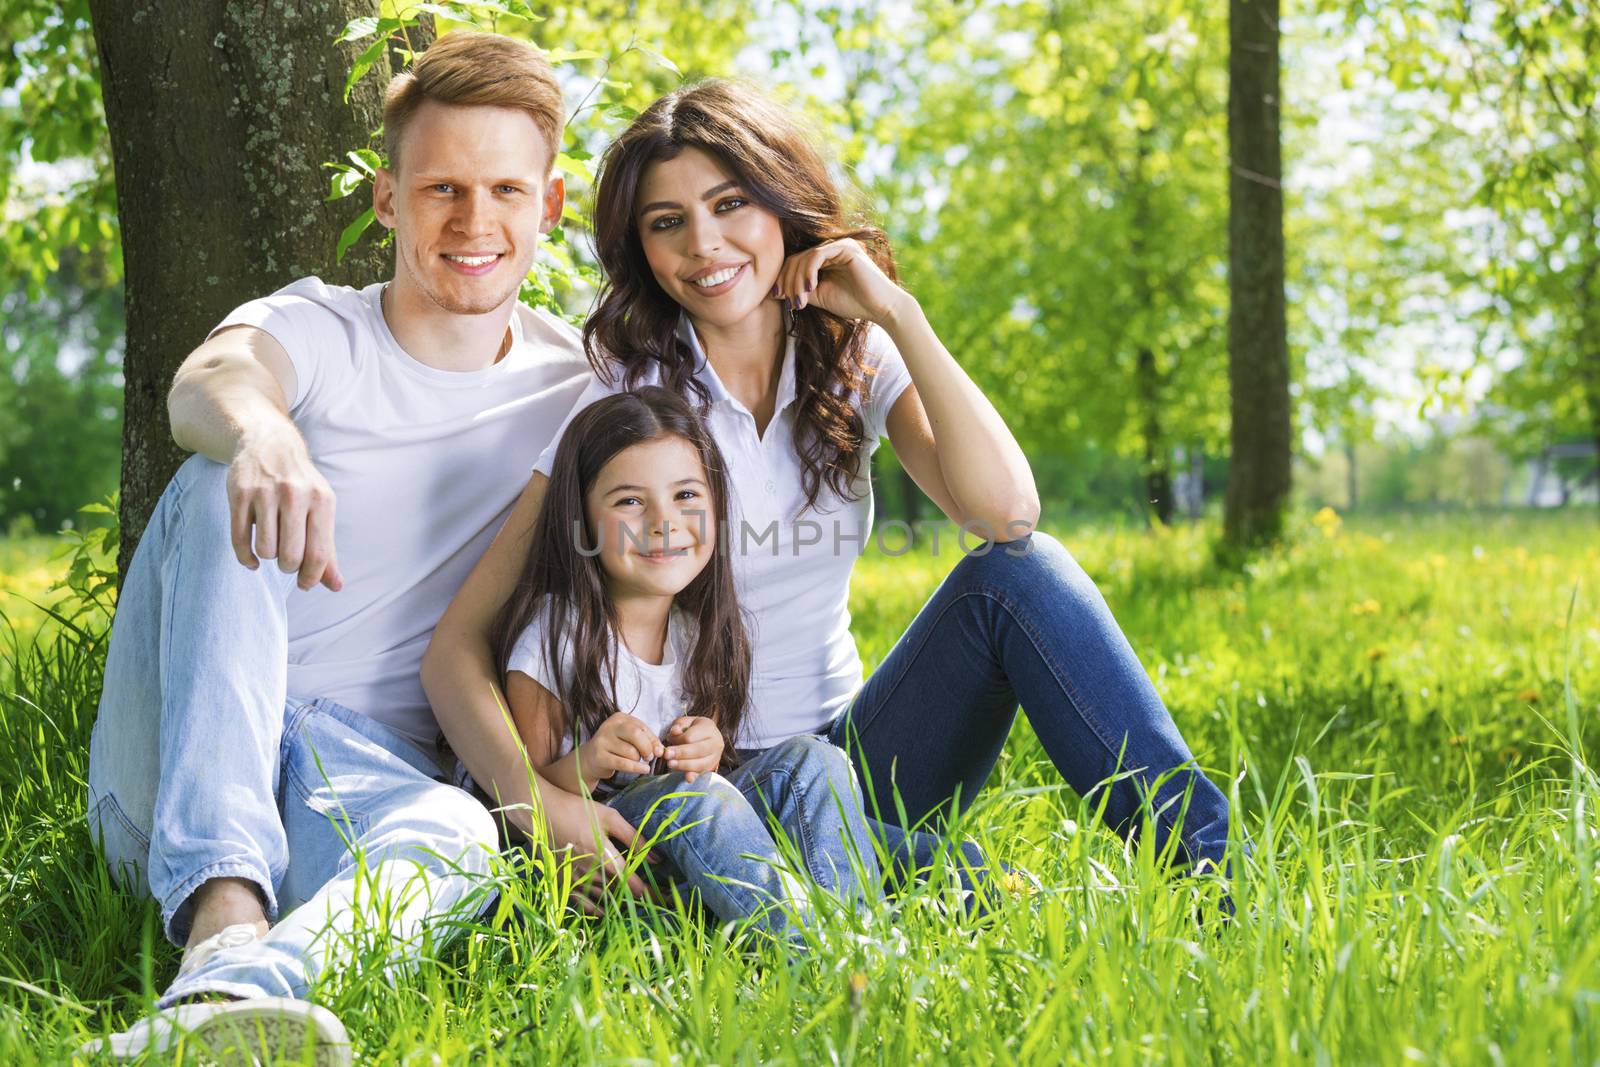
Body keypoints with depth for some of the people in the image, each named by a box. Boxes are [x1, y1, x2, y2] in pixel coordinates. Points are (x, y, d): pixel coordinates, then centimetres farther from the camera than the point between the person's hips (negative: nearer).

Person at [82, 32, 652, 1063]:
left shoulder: (578, 386, 8)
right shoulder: (314, 328, 1)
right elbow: (207, 380, -24)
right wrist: (260, 435, -50)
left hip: (371, 763, 1)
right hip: (175, 772, 0)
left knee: (458, 837, -35)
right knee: (225, 486, -28)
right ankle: (223, 920, -43)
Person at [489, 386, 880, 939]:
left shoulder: (703, 629, 3)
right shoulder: (554, 636, -13)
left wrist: (707, 754, -11)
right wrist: (585, 765, -31)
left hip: (691, 828, 6)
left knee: (813, 759, -15)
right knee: (694, 798, -35)